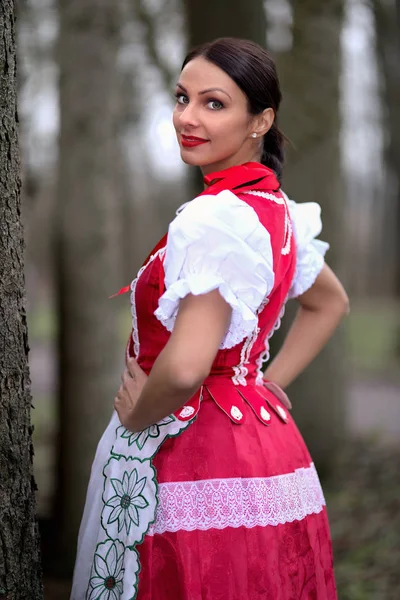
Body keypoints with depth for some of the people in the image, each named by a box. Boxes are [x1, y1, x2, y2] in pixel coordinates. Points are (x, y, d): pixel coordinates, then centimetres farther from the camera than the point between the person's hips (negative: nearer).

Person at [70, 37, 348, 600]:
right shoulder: (277, 209, 7)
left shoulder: (216, 216, -22)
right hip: (266, 443, 9)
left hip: (196, 460, -9)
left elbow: (184, 367, -32)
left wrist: (137, 413, -12)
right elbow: (330, 303, 23)